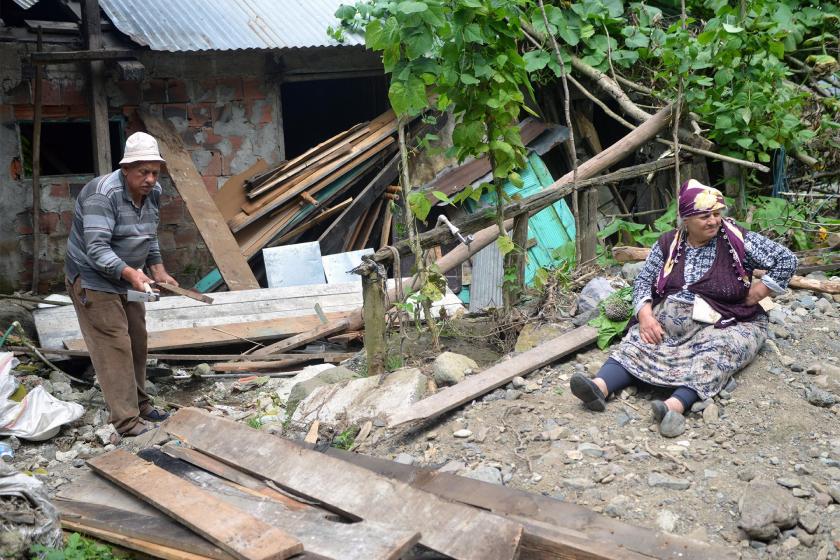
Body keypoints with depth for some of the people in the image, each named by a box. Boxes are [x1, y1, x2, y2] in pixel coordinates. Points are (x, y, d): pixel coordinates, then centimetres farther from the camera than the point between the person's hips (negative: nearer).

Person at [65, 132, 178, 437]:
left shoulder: (153, 192, -1)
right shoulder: (103, 194, -26)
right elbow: (97, 249, -32)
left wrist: (159, 271, 3)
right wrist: (130, 273, -45)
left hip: (125, 278, 8)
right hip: (93, 279, -8)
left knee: (136, 343, 14)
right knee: (114, 348, -10)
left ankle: (140, 404, 28)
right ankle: (127, 421, -6)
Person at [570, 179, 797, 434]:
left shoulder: (737, 240, -3)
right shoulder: (669, 243, 5)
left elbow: (786, 260, -2)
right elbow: (644, 280, 6)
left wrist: (755, 294, -8)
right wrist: (645, 315, -12)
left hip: (723, 324, -3)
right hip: (670, 320, 3)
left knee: (717, 352, -35)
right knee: (639, 341, -23)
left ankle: (676, 405, -58)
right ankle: (601, 386, -47)